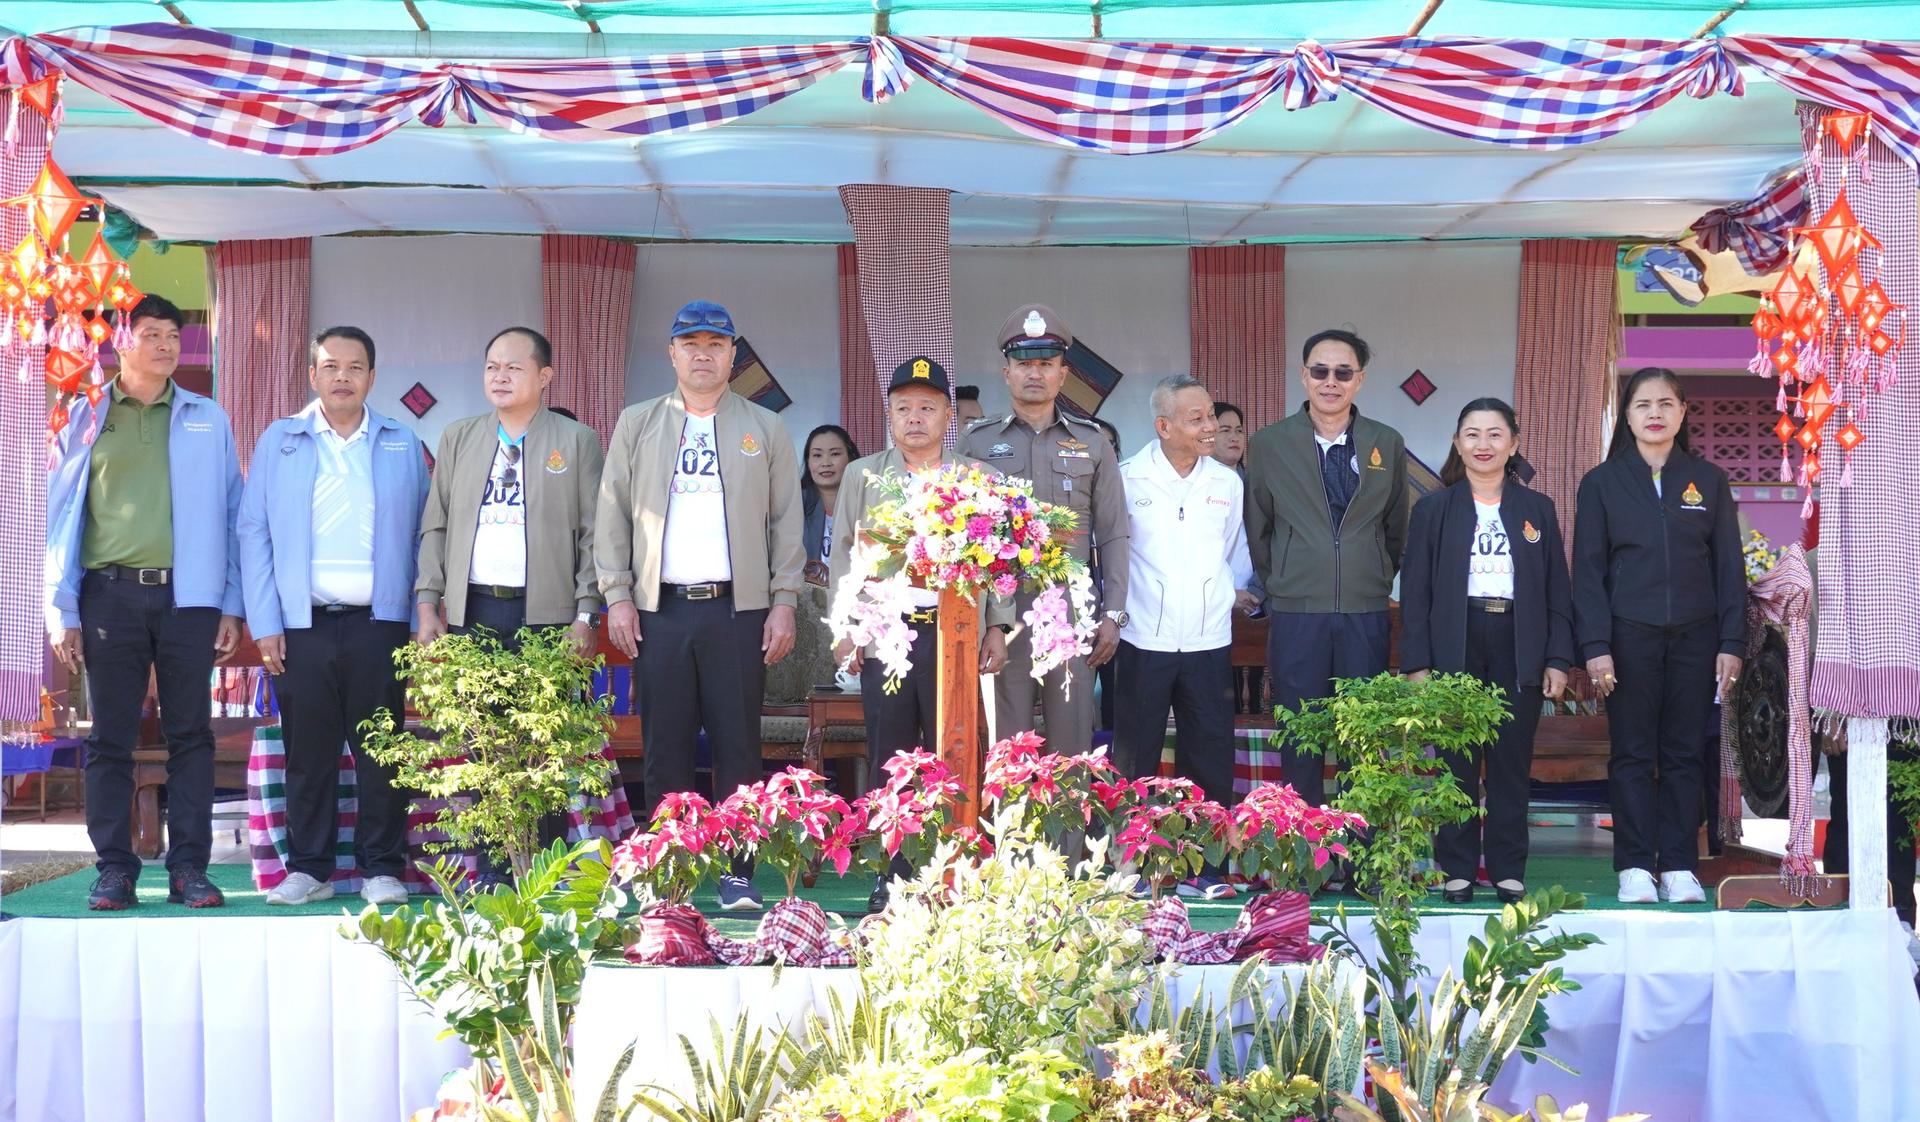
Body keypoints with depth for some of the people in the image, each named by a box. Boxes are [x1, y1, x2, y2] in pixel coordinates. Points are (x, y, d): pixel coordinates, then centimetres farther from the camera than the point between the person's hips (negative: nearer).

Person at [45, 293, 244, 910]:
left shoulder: (208, 420, 10)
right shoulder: (86, 419, 8)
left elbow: (230, 514, 8)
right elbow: (62, 516, 7)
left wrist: (231, 607, 1)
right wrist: (62, 612, 1)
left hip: (188, 594, 0)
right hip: (111, 594, 0)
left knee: (190, 735, 2)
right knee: (110, 738, 3)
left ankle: (189, 867, 7)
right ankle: (114, 868, 10)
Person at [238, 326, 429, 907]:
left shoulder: (402, 445, 11)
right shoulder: (279, 442, 9)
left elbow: (424, 534, 9)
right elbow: (253, 533, 6)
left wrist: (423, 618, 1)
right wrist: (264, 623, -2)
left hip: (380, 621, 0)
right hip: (303, 623, 0)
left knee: (381, 750, 2)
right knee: (307, 751, 4)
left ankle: (382, 869, 10)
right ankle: (308, 869, 13)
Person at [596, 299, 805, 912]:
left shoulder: (765, 429, 10)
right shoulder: (637, 425, 12)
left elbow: (786, 522, 8)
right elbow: (613, 515, 9)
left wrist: (784, 602, 0)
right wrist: (617, 596, 0)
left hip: (738, 608, -1)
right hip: (659, 609, 1)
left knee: (737, 746, -1)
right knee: (665, 747, 3)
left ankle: (738, 874, 5)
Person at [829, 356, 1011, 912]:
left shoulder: (977, 478, 11)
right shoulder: (862, 476, 13)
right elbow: (846, 553, 11)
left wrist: (997, 626, 1)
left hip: (955, 632, -1)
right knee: (889, 758, 2)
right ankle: (892, 875, 9)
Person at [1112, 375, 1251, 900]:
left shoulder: (1227, 483, 7)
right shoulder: (1127, 479, -4)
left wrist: (1235, 593, 13)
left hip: (1209, 642, 3)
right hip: (1144, 642, -3)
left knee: (1210, 760, 5)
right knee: (1135, 759, 4)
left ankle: (1202, 866, 15)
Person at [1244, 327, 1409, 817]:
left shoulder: (1388, 444, 6)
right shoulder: (1268, 444, 2)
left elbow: (1395, 527, 14)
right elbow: (1257, 530, 10)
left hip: (1366, 613, 1)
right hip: (1296, 613, -1)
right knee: (1300, 740, 4)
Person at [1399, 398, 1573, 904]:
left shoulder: (1538, 509, 10)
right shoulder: (1433, 509, 6)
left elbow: (1557, 591, 9)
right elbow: (1415, 591, 3)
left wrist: (1558, 659, 1)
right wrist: (1416, 663, -5)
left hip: (1518, 647, 1)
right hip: (1455, 646, -1)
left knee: (1513, 762, 3)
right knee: (1457, 762, 1)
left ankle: (1509, 871, 12)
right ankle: (1456, 870, 8)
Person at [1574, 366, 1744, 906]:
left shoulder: (1708, 481, 9)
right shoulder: (1602, 482, 5)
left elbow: (1729, 566, 8)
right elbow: (1588, 571, 1)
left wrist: (1732, 643, 0)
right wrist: (1595, 647, -8)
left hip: (1694, 636, 1)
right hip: (1629, 635, -1)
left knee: (1683, 753, 4)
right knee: (1632, 753, 1)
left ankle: (1679, 866, 10)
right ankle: (1635, 867, 5)